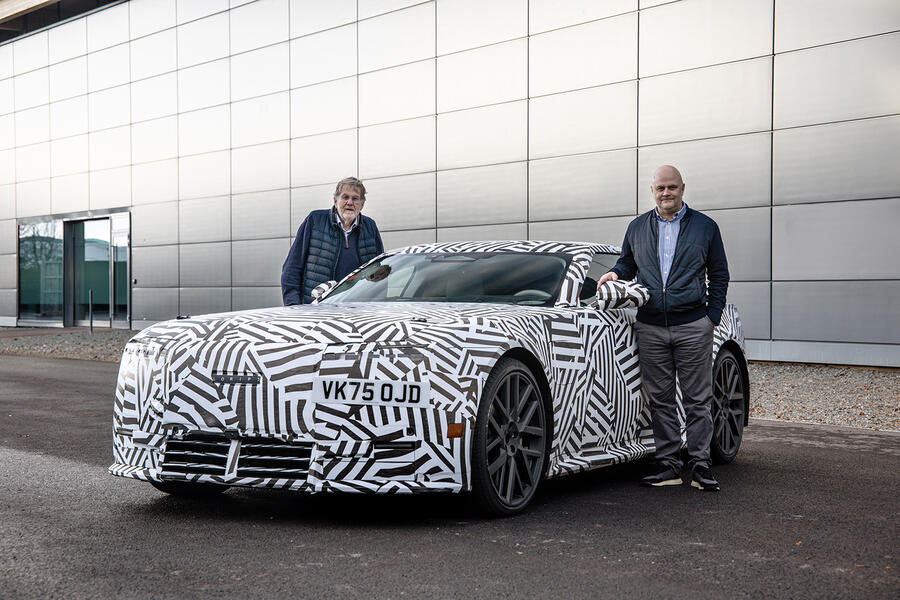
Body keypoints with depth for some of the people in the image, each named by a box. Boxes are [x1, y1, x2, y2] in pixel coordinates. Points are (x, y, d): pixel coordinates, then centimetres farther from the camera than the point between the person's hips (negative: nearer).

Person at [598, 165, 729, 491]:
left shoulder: (705, 227, 7)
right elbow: (627, 263, 24)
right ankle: (668, 465, 12)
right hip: (650, 329, 2)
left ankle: (699, 464, 7)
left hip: (693, 327, -2)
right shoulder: (637, 228, 13)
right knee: (660, 400, 5)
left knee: (698, 399, 0)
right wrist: (615, 274, 1)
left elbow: (719, 274, 9)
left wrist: (713, 315, 0)